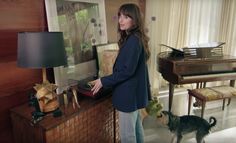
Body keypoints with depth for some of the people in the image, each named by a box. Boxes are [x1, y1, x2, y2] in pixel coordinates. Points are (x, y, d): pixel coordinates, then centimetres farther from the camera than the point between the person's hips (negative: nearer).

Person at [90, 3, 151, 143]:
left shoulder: (133, 40, -21)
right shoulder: (134, 38, 11)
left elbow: (127, 71, -23)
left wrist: (103, 81, -16)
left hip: (129, 94, -10)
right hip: (135, 91, 10)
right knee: (136, 127, 24)